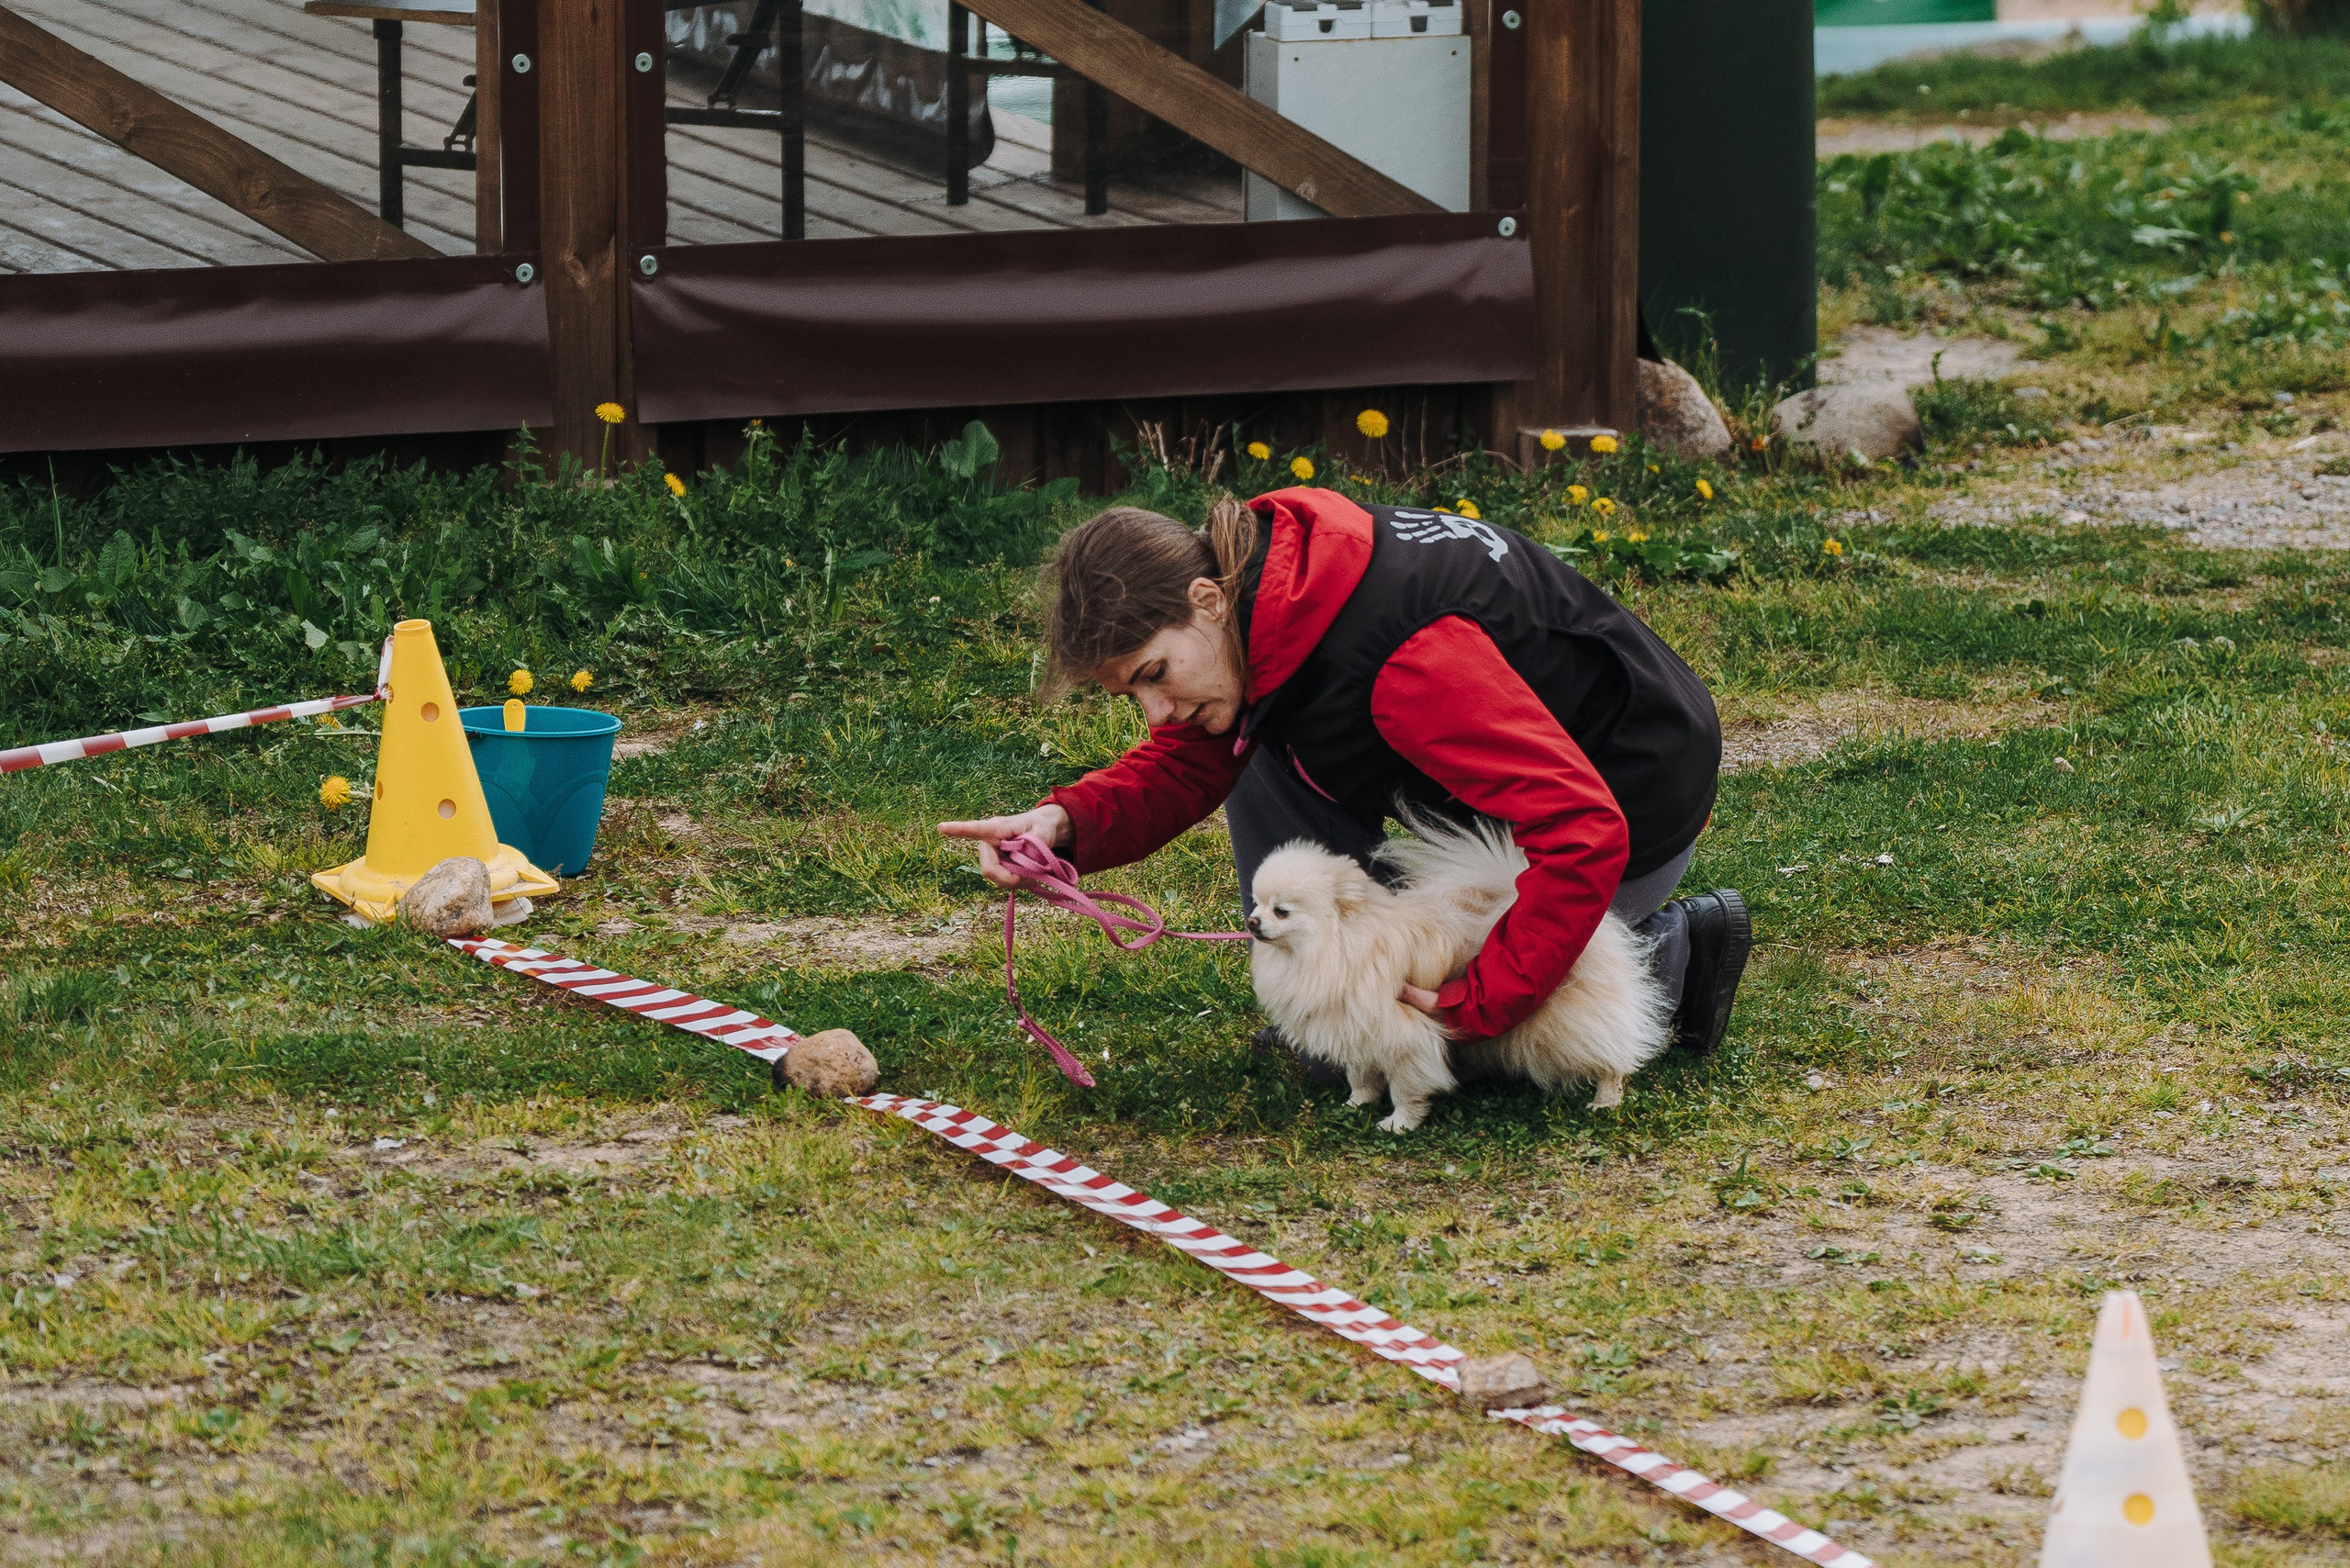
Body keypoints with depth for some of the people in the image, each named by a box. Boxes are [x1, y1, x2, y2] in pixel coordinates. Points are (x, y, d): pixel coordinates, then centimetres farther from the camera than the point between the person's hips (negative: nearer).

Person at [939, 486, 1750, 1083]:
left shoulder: (1400, 650, -37)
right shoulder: (1255, 592, -10)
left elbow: (1582, 835, -39)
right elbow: (1181, 766, 0)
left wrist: (1478, 1005, -36)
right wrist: (1068, 821, -20)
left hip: (1632, 809, -8)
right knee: (1257, 751, -1)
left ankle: (1669, 953, 1)